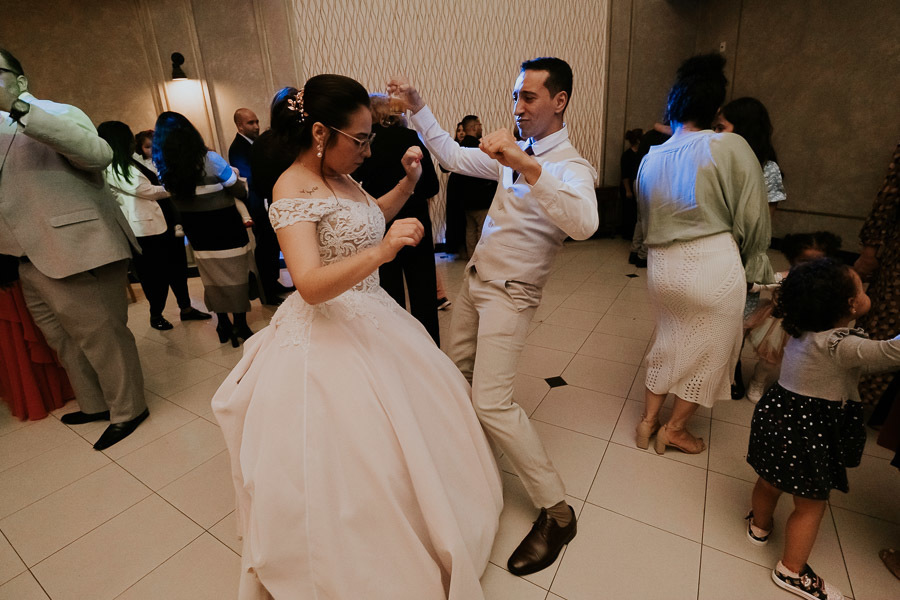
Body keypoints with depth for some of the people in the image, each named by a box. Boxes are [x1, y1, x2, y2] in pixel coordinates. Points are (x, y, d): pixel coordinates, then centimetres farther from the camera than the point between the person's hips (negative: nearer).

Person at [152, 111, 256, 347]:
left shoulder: (165, 169, -3)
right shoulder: (210, 160, -16)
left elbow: (175, 195, 9)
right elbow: (240, 191, -9)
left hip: (197, 233, 5)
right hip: (225, 229, -5)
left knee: (213, 278, 16)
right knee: (235, 277, 6)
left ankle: (224, 326, 27)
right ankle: (240, 327, 12)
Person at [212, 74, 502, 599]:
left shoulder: (339, 177, 5)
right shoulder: (294, 191, -20)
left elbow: (371, 216, 24)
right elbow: (311, 285, -30)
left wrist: (408, 182, 8)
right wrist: (380, 252, -41)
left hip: (370, 318, 9)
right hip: (329, 335, -9)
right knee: (354, 459, 3)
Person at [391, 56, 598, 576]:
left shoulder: (570, 167, -15)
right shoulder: (513, 156, 9)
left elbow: (584, 223, -37)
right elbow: (453, 155, 19)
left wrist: (529, 167, -46)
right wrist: (417, 106, 16)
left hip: (510, 294, -8)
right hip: (476, 279, 8)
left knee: (491, 402, -13)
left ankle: (556, 511, 3)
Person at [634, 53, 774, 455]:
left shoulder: (650, 159, 4)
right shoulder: (730, 147, -10)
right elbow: (753, 219, -5)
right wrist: (750, 265, 10)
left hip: (662, 266, 5)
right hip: (713, 264, -4)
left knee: (668, 340, 22)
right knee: (710, 351, 15)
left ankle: (648, 419, 30)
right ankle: (675, 429, 28)